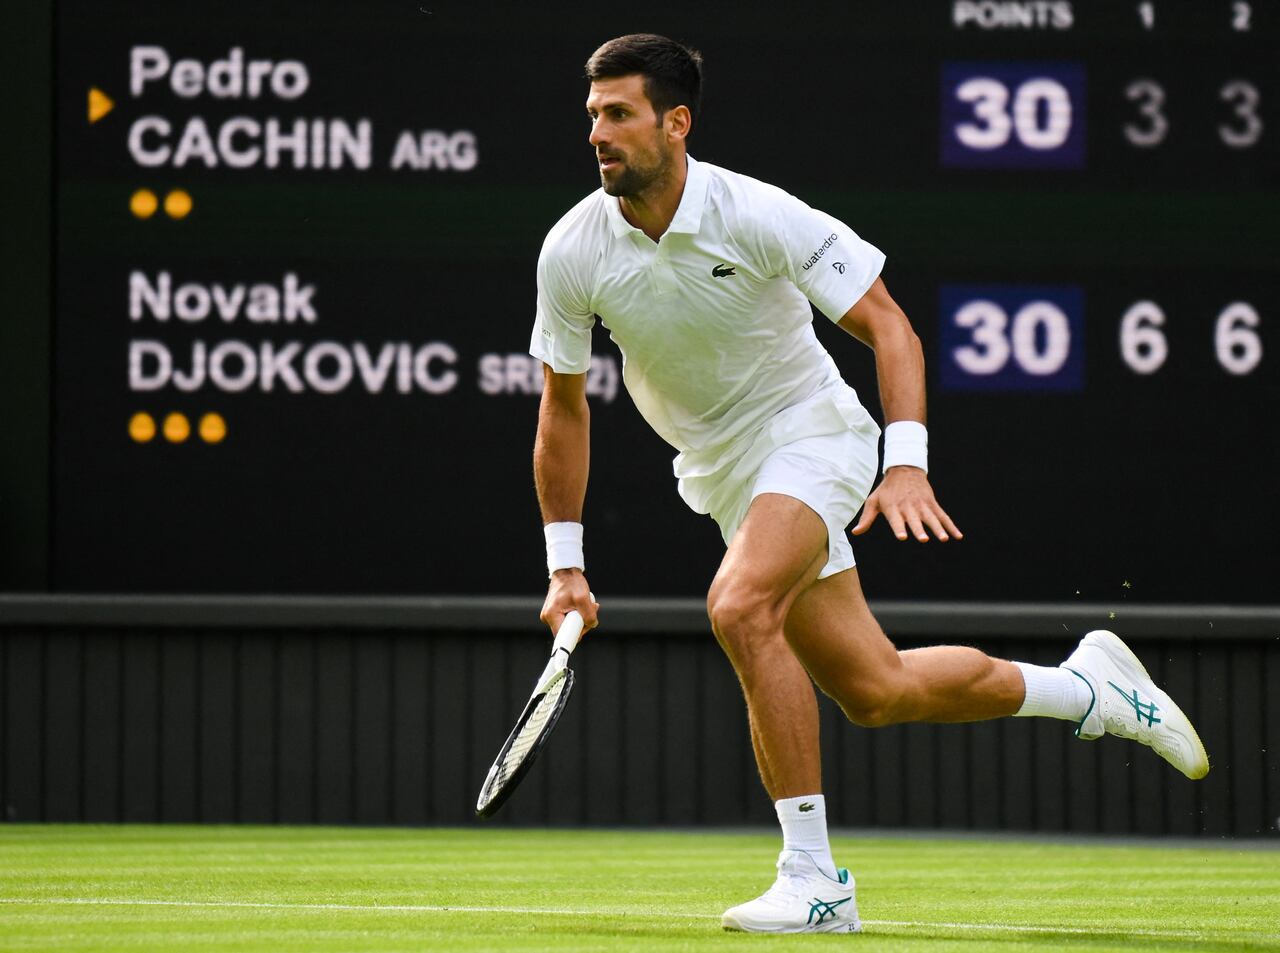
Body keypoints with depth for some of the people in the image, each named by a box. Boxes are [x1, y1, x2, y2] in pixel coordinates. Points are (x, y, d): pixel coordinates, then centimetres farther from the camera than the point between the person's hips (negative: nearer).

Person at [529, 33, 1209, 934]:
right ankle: (1087, 685, 32)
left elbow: (889, 327, -16)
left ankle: (813, 877, -25)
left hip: (809, 430, -5)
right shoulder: (572, 252, -10)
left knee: (740, 607, -32)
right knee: (875, 690, 6)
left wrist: (907, 464, -29)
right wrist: (566, 565, 1)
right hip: (723, 476, 5)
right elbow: (564, 405, 3)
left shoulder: (756, 216, -21)